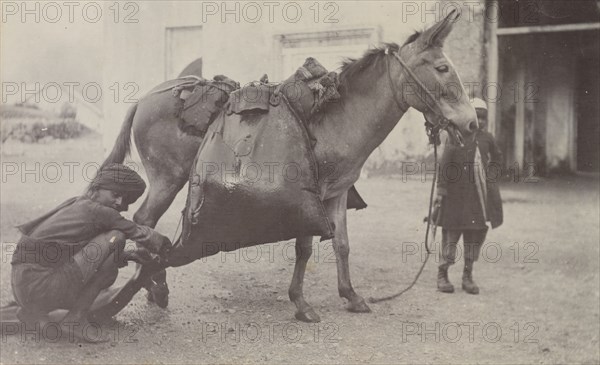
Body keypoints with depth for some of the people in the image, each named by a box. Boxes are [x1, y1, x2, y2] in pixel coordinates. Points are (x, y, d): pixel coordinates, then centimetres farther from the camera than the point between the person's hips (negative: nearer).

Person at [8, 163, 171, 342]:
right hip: (41, 285, -9)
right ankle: (75, 320, -8)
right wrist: (164, 244, 21)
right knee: (115, 238, -10)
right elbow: (140, 233, 1)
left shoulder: (76, 205, 19)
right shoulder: (98, 211, -7)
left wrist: (131, 255, 17)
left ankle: (33, 311, 14)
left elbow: (99, 257, 27)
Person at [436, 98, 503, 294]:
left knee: (476, 233, 8)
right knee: (452, 232, -1)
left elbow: (497, 158, 26)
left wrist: (491, 175, 11)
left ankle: (468, 276, 18)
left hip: (481, 195, 5)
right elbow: (444, 164, -10)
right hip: (457, 194, -5)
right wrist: (441, 190, -15)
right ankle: (442, 275, 10)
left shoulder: (487, 138, 9)